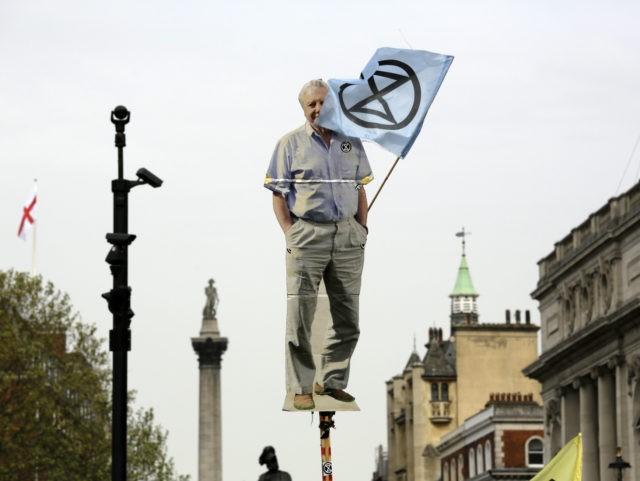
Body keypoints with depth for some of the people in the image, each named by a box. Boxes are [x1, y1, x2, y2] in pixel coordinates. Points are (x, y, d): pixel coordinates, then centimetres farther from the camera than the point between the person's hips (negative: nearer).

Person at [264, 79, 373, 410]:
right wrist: (289, 233, -9)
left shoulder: (351, 141, 12)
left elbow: (360, 188, 17)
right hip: (307, 235, -4)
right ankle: (301, 388, 0)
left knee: (347, 317, 7)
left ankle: (332, 381, 18)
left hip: (348, 235, 4)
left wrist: (362, 228, 7)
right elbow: (279, 194, 0)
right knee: (300, 316, -5)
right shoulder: (291, 143, 2)